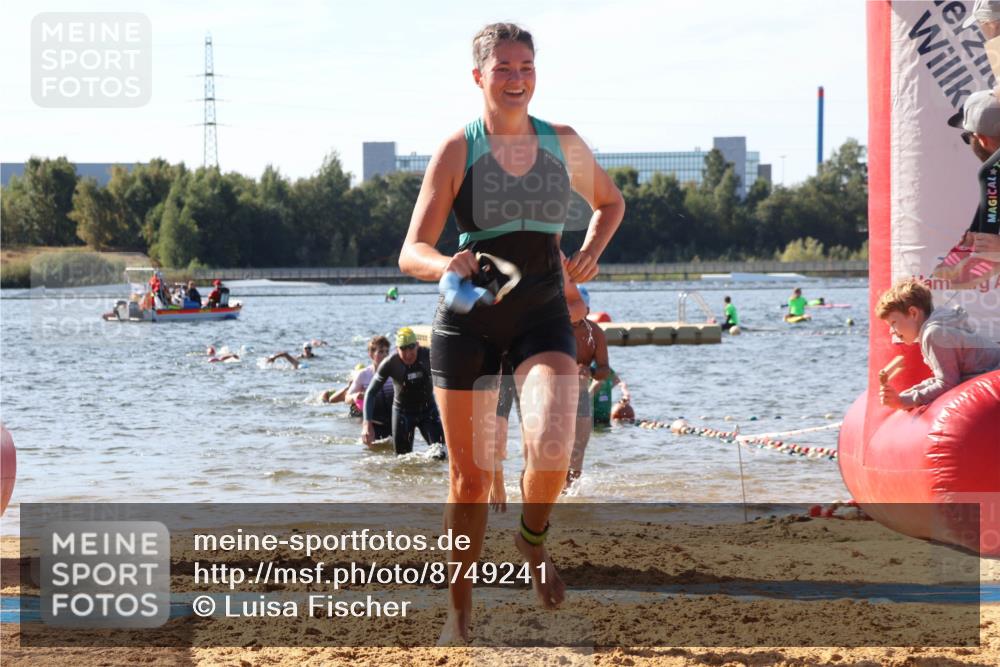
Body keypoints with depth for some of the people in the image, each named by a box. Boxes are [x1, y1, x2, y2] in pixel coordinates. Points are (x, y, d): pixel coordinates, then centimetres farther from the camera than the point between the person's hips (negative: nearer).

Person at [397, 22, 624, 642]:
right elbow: (412, 253, -9)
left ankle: (534, 538, 7)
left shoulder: (565, 144, 4)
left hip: (543, 318, 1)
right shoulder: (458, 151, -3)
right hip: (468, 320, -1)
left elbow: (611, 202, 25)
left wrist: (591, 254, 7)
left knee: (552, 444, -25)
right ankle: (460, 612, 21)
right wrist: (446, 264, -31)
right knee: (472, 476, 2)